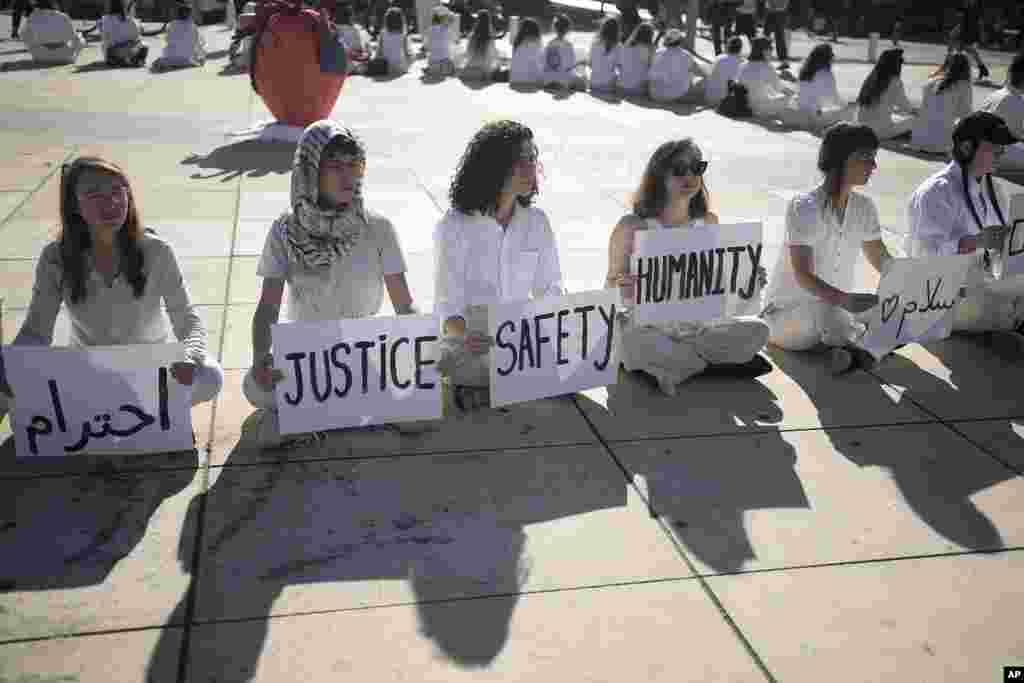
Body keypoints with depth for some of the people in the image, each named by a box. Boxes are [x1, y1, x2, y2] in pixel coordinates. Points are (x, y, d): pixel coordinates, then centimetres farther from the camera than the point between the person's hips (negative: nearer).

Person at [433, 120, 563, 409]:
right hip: (471, 340, -4)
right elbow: (447, 304, -12)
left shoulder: (537, 222, 4)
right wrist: (465, 336, -34)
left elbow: (549, 289, 11)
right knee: (476, 399, -30)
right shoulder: (454, 226, -9)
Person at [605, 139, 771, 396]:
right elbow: (611, 285, -1)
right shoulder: (632, 227, -8)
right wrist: (622, 291, -25)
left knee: (756, 329, -20)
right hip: (647, 326, -3)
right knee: (634, 341, -38)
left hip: (698, 326, 3)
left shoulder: (708, 223, 5)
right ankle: (723, 362, -17)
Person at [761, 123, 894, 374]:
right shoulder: (804, 207, -19)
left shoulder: (864, 207, 2)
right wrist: (842, 299, -45)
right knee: (826, 310, -38)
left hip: (837, 309, 6)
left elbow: (883, 262, 8)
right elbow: (803, 276, -27)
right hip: (789, 311, -5)